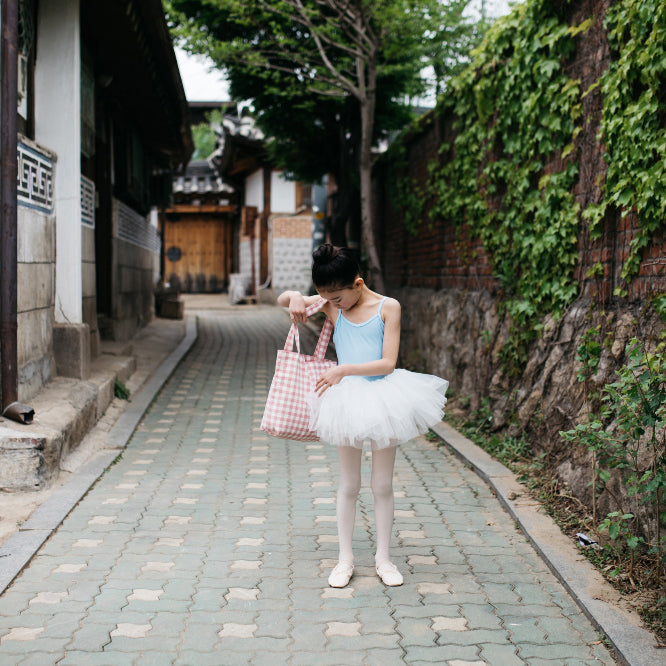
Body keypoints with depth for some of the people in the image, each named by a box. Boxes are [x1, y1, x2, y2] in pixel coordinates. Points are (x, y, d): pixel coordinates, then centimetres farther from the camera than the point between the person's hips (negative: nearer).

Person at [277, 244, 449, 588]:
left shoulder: (387, 307, -7)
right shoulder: (332, 307, 2)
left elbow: (388, 363, -13)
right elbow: (283, 299, 11)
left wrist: (343, 370, -18)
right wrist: (295, 298, -12)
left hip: (383, 398, -2)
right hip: (346, 401, 2)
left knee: (382, 485, 8)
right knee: (349, 485, 10)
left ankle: (383, 558, 19)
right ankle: (345, 558, 18)